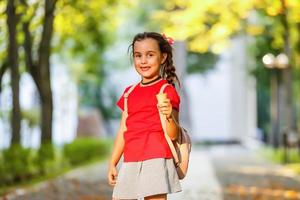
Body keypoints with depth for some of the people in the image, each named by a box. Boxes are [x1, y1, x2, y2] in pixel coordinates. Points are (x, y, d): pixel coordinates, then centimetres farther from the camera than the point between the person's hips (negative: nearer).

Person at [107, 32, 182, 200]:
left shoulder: (167, 91, -2)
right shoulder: (130, 93, 15)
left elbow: (173, 135, -7)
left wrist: (169, 116, -27)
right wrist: (112, 163, 14)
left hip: (156, 160, -6)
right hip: (130, 164, 6)